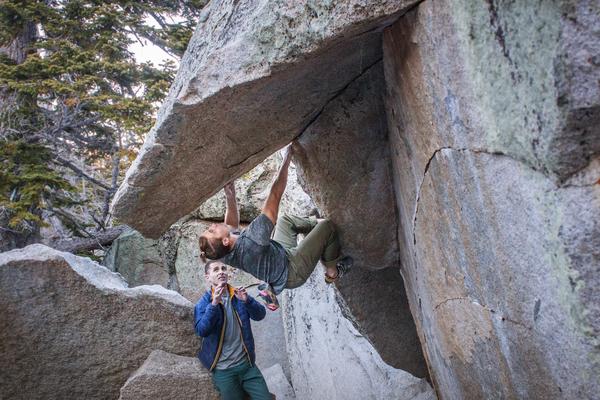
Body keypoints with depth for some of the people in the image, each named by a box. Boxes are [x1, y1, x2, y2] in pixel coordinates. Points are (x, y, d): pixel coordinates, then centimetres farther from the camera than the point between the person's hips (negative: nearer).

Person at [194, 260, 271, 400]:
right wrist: (214, 304, -30)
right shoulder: (203, 303, -5)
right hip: (223, 370, -3)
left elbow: (260, 315, -5)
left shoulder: (239, 295, 4)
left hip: (247, 364, 3)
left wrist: (247, 301, -23)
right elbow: (201, 331, -20)